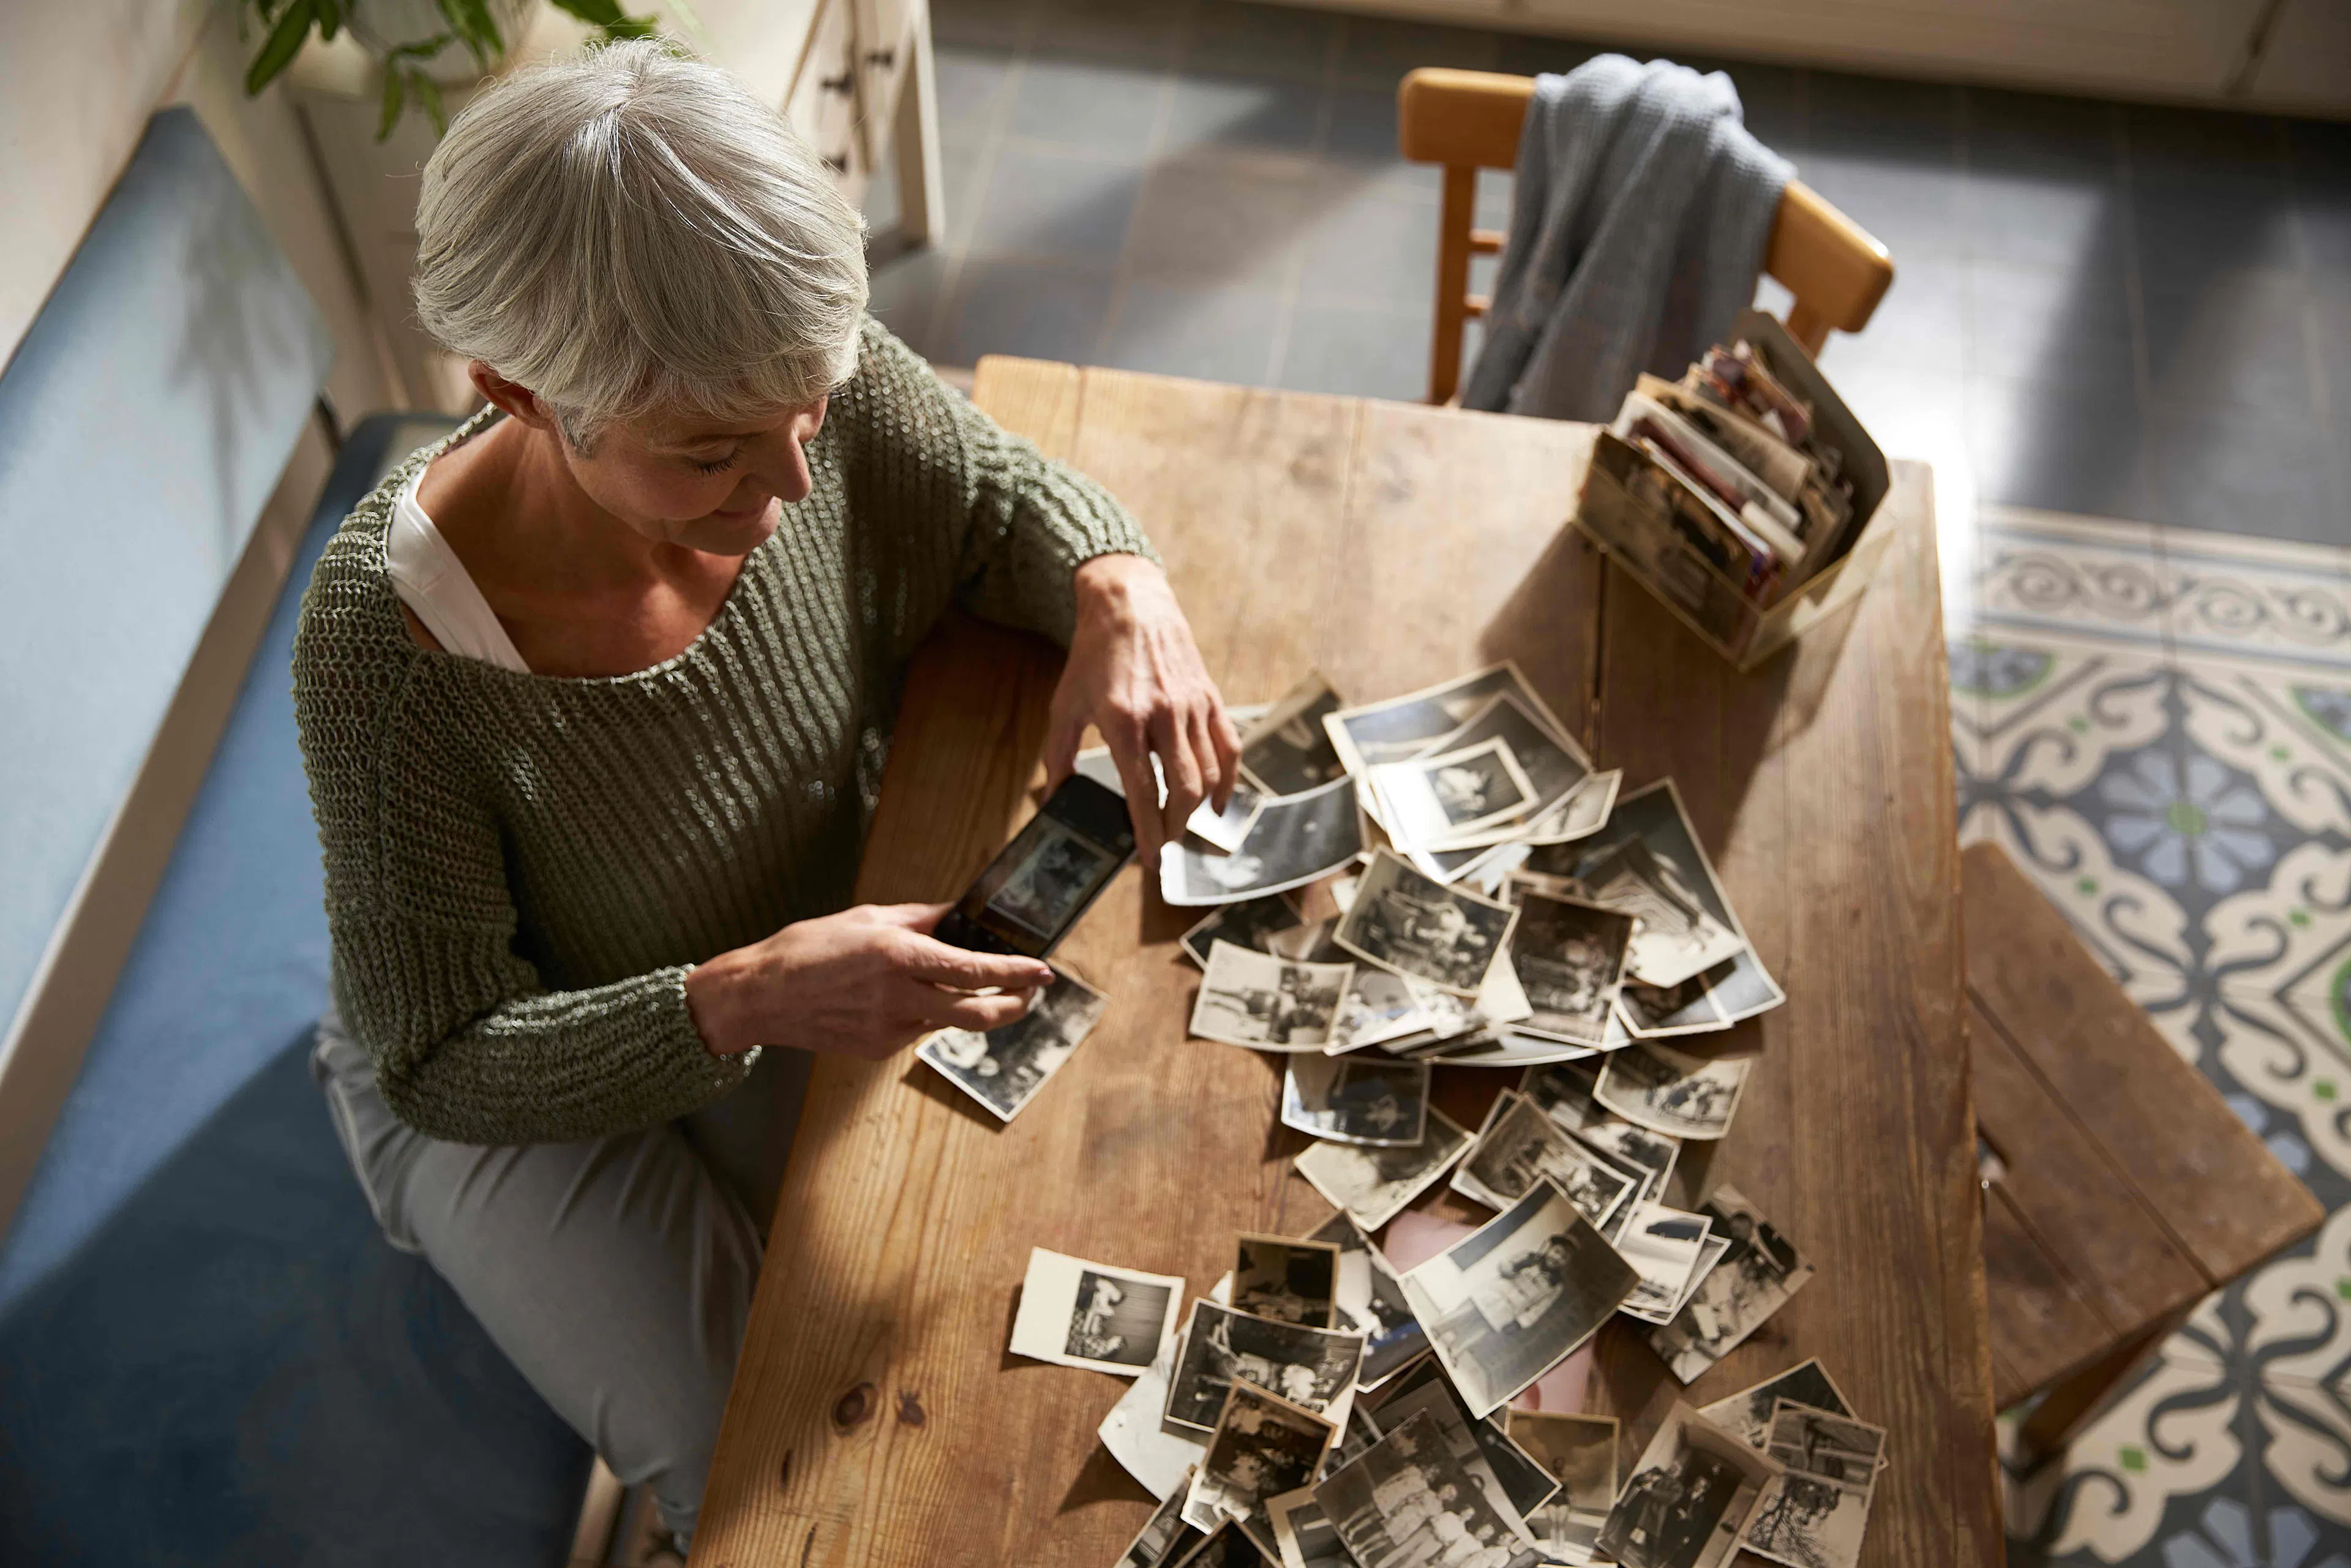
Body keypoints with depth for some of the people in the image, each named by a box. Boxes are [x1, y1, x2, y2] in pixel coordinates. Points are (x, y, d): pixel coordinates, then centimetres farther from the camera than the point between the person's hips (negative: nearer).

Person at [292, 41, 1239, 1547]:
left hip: (832, 943, 4)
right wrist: (743, 1002, -41)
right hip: (530, 1073, -3)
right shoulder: (394, 644, -36)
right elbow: (441, 1065, -24)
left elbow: (1004, 497, -4)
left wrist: (1122, 588, -28)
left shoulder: (809, 386, -26)